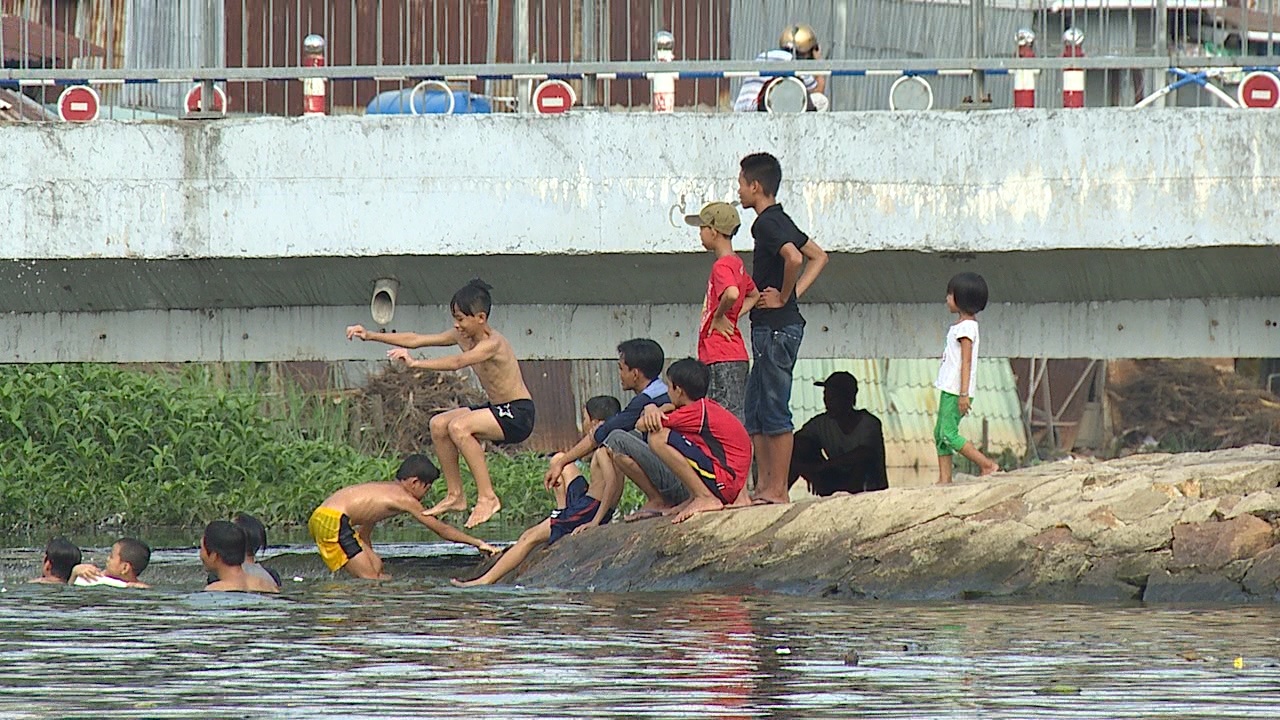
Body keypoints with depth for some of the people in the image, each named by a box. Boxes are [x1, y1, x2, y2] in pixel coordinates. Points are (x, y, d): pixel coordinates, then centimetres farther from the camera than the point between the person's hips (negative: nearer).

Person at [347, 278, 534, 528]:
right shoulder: (463, 337, 5)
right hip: (497, 409, 10)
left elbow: (458, 362, -39)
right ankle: (455, 495, 9)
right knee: (439, 425, 5)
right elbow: (416, 340, 5)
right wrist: (370, 336, 0)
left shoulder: (492, 343, -22)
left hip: (519, 414, -10)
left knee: (459, 427, -28)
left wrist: (416, 363, -45)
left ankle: (487, 497, -25)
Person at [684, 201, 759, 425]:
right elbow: (754, 295, 32)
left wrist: (719, 316, -17)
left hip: (723, 359, -10)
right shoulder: (736, 264, 15)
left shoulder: (722, 266, -14)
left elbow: (732, 293, -35)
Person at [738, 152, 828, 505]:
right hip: (770, 329, 10)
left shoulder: (767, 223, -14)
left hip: (776, 327, -10)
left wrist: (783, 297, -17)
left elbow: (793, 258, -31)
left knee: (774, 411, -7)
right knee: (755, 412, 13)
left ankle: (777, 489, -5)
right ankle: (764, 486, 14)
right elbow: (818, 257, 24)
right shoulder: (778, 220, 16)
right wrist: (796, 292, 12)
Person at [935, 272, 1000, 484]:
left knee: (948, 434, -12)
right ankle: (944, 479, 7)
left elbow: (966, 361, -19)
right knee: (939, 433, 8)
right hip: (949, 387, 10)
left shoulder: (966, 327, -14)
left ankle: (988, 466, -10)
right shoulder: (962, 325, 16)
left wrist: (964, 394, -22)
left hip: (956, 390, -10)